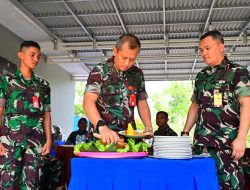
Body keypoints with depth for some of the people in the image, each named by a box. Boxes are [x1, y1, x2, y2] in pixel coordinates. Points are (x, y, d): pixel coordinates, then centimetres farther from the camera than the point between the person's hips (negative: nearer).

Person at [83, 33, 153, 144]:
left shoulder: (137, 74, 9)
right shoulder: (99, 71, -5)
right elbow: (88, 102, -16)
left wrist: (148, 126, 1)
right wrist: (102, 127, -32)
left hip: (129, 134, 4)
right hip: (102, 136, -3)